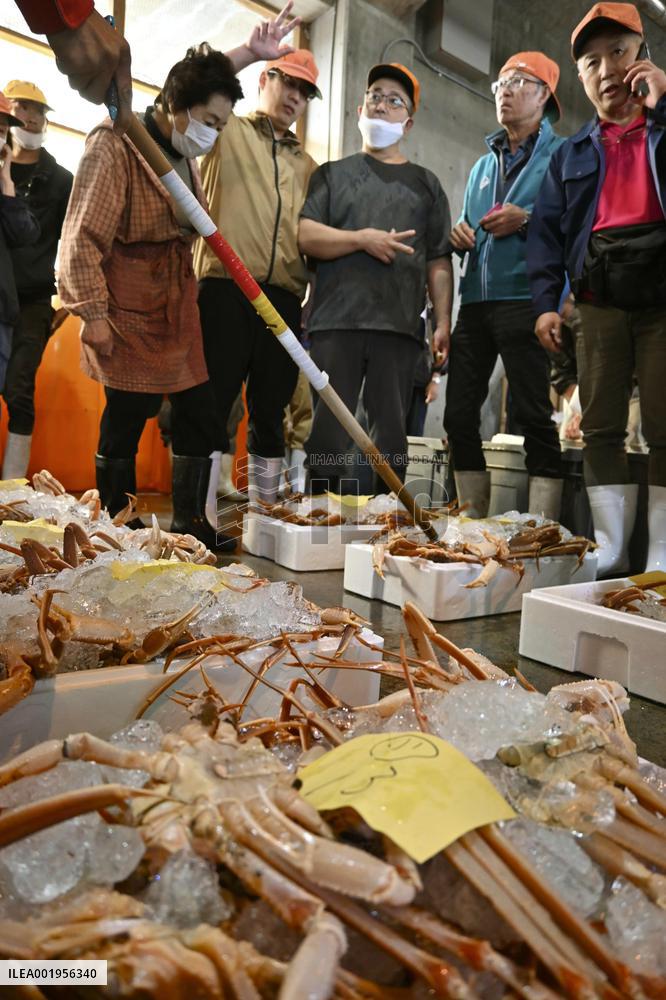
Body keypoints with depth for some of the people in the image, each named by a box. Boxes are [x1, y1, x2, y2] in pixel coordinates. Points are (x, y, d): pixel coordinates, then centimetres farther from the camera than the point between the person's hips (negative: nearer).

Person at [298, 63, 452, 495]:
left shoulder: (425, 183, 21)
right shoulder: (332, 174, 20)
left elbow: (438, 260, 12)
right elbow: (306, 236, 4)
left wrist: (443, 321, 0)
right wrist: (363, 238, -8)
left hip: (399, 326, 1)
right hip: (336, 321, 0)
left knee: (391, 434, -1)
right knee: (328, 431, -4)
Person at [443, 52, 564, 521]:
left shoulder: (561, 155, 7)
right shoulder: (484, 164, 26)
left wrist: (528, 220, -14)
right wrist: (460, 234, 9)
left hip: (525, 300, -6)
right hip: (476, 301, 7)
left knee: (534, 417, -9)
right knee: (459, 415, 2)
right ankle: (473, 521, 12)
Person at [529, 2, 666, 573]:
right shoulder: (571, 155, 21)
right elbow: (546, 232, 12)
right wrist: (546, 302, -2)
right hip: (600, 304, 3)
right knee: (601, 429, 0)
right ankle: (611, 554, 6)